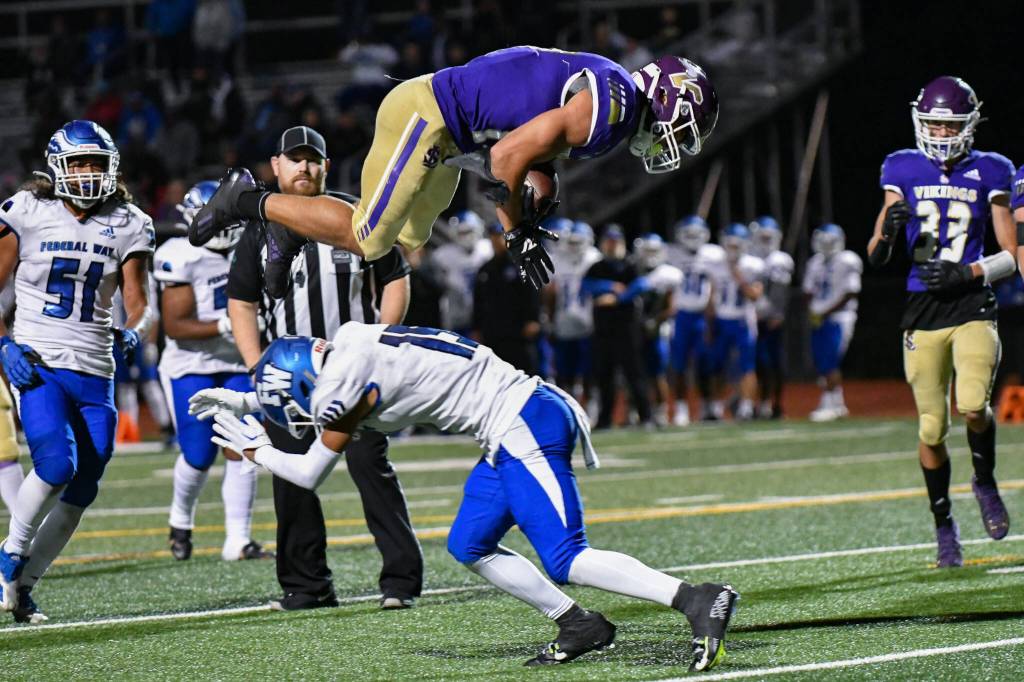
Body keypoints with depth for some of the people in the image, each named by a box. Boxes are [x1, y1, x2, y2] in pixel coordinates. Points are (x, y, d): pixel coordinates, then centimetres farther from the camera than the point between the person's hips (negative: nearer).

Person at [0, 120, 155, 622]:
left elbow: (138, 304, 6)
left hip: (94, 372, 4)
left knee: (81, 490, 2)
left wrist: (134, 331, -16)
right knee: (56, 462, -23)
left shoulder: (126, 226, 5)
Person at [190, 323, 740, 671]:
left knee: (565, 560, -15)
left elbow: (309, 475, 3)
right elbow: (300, 380, 39)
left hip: (523, 427, -10)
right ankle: (579, 627, 15)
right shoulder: (344, 346, 14)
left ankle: (699, 601, -25)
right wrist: (241, 401, 39)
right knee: (469, 546, 15)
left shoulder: (345, 386, -11)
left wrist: (255, 449, 17)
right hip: (520, 423, 10)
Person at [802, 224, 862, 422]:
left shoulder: (847, 262, -10)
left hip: (838, 318, -7)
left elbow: (849, 294, -12)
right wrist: (812, 311, 0)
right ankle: (838, 404, 16)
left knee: (830, 363, -13)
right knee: (822, 364, 6)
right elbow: (809, 292, 19)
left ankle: (829, 405, -10)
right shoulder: (815, 263, 12)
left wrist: (825, 313, -13)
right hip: (818, 320, 7)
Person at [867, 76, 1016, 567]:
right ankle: (943, 525, 18)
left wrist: (967, 273, -11)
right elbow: (876, 258, 6)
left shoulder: (987, 173, 6)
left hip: (972, 308, -1)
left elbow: (1010, 255, 5)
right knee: (932, 428, 1)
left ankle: (985, 482, 8)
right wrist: (888, 230, -17)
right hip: (922, 312, 1)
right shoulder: (904, 172, 8)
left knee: (973, 405, -22)